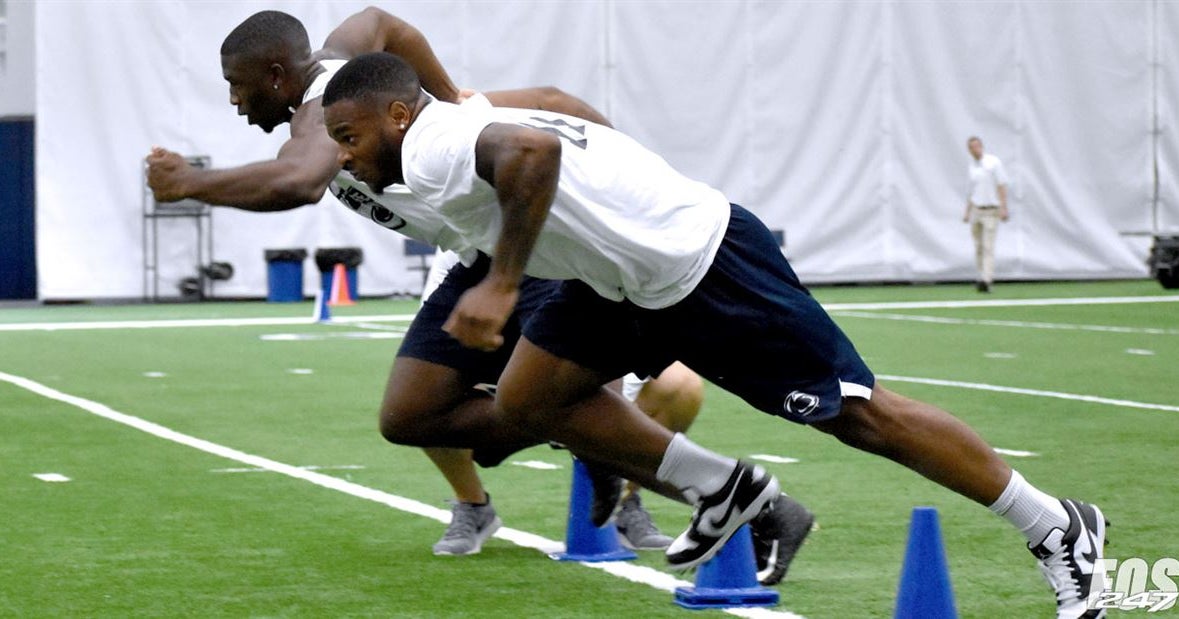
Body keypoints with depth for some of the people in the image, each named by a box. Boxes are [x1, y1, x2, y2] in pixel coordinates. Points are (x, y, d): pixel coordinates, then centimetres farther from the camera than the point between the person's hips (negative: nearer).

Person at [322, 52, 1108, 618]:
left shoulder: (431, 147, -18)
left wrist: (501, 285, -35)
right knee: (529, 398, 6)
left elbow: (533, 148, -38)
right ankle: (720, 488, 17)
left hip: (702, 263, -10)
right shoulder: (467, 126, 12)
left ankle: (1058, 529, 8)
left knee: (858, 413, -3)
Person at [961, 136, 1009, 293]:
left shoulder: (993, 162, -5)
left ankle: (986, 281, -19)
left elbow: (1002, 186, -9)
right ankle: (986, 277, 16)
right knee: (978, 247, 5)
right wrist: (967, 211, 19)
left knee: (988, 247, -13)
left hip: (991, 211, -6)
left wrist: (1003, 208, -17)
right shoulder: (972, 165, 14)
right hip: (976, 210, 6)